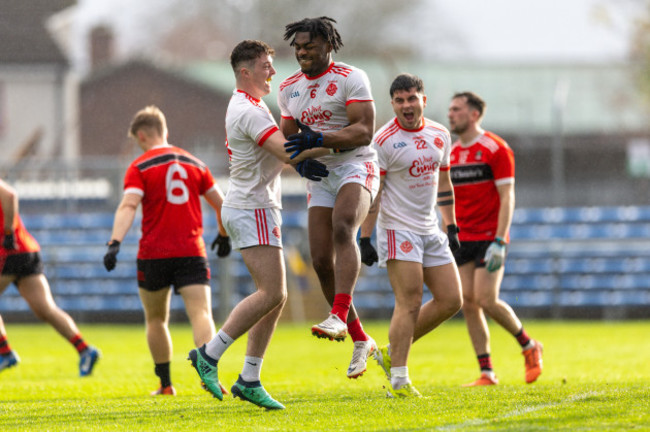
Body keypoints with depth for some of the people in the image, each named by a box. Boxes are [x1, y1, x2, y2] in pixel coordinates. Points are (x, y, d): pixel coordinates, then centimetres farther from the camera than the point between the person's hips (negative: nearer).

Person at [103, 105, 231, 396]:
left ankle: (165, 384, 19)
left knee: (155, 320, 16)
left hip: (154, 254, -1)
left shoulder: (139, 167, 0)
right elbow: (221, 204, 16)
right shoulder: (194, 164, 12)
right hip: (192, 252, 2)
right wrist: (224, 236, 32)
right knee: (201, 314, -10)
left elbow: (128, 206, -16)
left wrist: (114, 243, -25)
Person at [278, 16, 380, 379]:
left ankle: (339, 316, -45)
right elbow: (289, 139, 19)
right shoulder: (289, 88, 12)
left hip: (356, 168, -6)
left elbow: (364, 131, -16)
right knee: (322, 261, -3)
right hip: (320, 176, 6)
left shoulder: (351, 79, -8)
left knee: (342, 228, -34)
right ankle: (361, 341, 9)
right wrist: (301, 159, -4)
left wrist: (319, 139, -28)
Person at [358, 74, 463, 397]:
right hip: (397, 230, -7)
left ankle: (392, 352, 13)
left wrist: (451, 227, 18)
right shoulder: (384, 140, -10)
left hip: (430, 231, 7)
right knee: (409, 303, -13)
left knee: (451, 300, 3)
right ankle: (398, 380, -11)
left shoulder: (440, 135, 10)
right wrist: (365, 239, -16)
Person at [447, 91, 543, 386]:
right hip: (462, 239, 6)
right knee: (468, 304, -2)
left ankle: (529, 347, 9)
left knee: (486, 300, -14)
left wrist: (499, 242, -20)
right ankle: (487, 373, 1)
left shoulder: (495, 149, -8)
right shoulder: (451, 154, 13)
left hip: (489, 238, -6)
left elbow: (507, 198, -12)